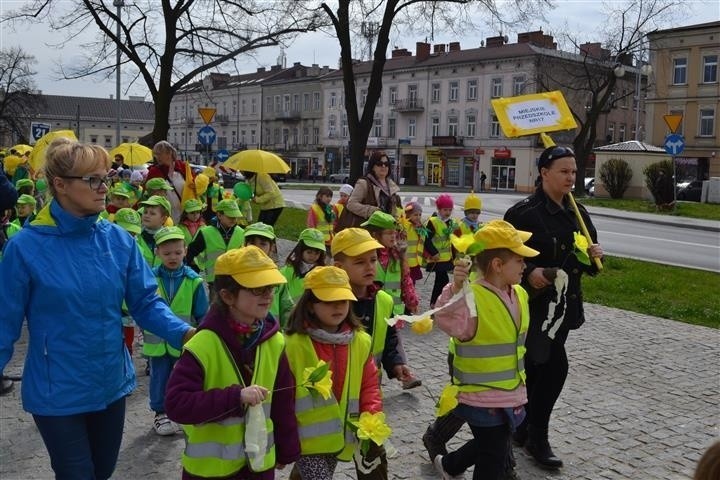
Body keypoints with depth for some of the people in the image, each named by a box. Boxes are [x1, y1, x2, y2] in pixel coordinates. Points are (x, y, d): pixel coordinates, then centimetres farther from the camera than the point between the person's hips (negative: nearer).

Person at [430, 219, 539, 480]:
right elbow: (449, 323, -42)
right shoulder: (472, 298, -24)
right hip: (481, 397, -8)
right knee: (493, 459, 4)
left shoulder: (519, 294, 3)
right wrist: (456, 288, -53)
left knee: (496, 446, 26)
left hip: (511, 395, 8)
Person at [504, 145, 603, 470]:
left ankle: (522, 428, 28)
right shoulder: (524, 212, -12)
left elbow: (587, 264, 16)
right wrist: (528, 272, -28)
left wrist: (594, 256, -5)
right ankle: (537, 437, 8)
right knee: (554, 366, -8)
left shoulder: (578, 213, 9)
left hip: (564, 304, 7)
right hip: (533, 304, -7)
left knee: (535, 369, 14)